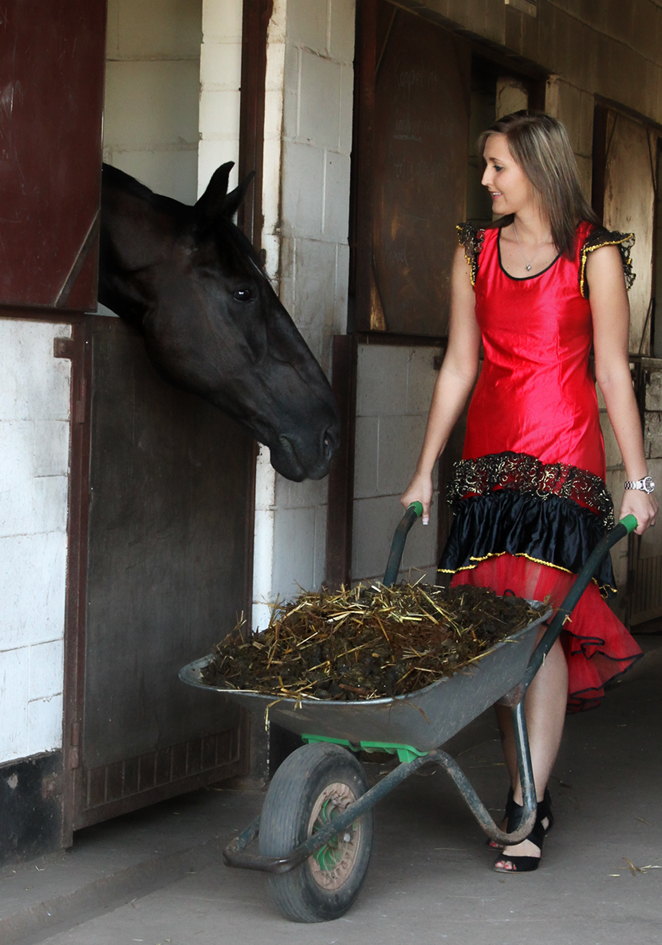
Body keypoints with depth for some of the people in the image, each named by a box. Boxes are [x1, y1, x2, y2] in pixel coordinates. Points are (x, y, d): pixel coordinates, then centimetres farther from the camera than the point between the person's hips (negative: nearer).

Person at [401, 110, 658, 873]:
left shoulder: (594, 255, 0)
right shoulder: (475, 253, 13)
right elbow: (458, 367, 15)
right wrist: (424, 471, 13)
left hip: (563, 460, -4)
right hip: (488, 453, 5)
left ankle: (529, 808, -10)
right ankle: (524, 788, 12)